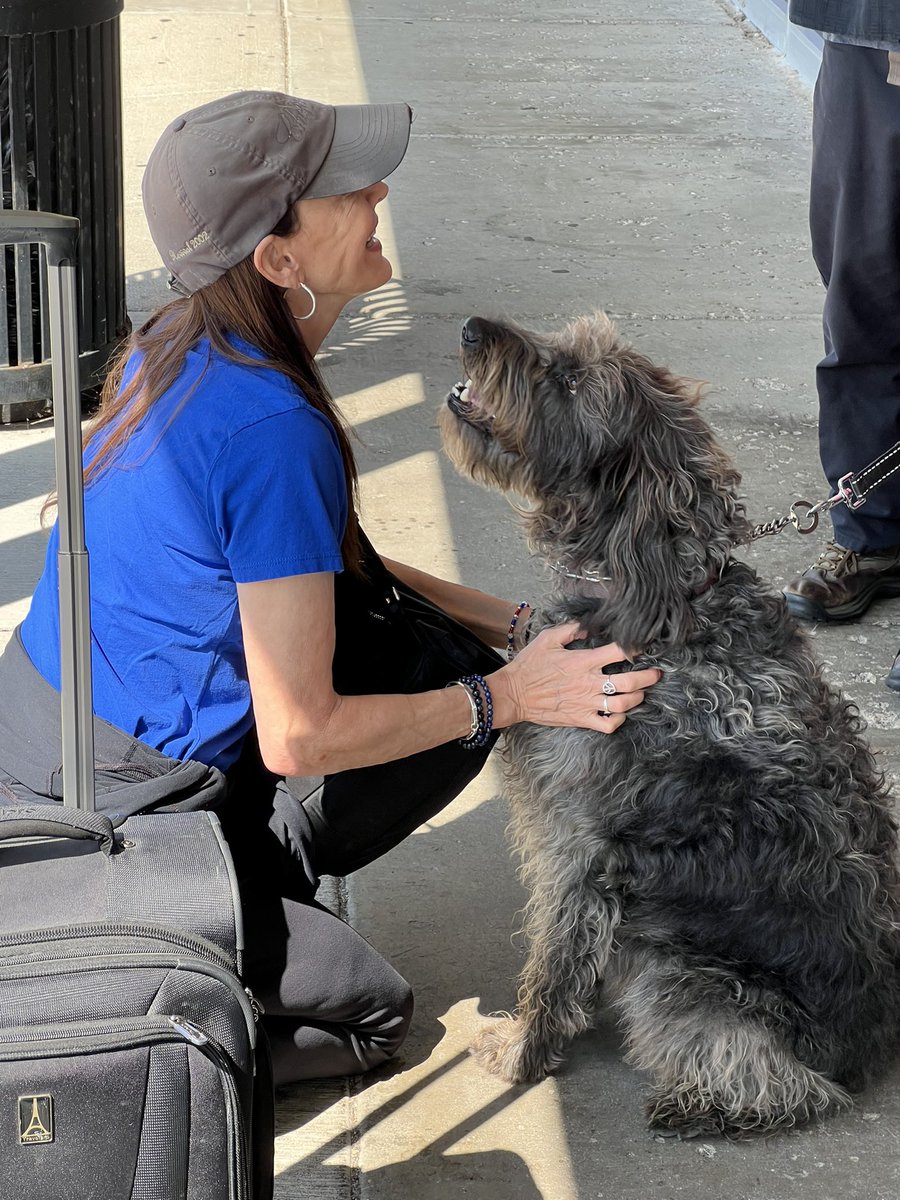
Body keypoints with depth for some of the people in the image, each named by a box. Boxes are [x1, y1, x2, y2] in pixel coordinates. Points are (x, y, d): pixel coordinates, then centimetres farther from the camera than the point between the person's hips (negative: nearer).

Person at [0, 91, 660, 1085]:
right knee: (371, 1015, 8)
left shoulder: (181, 346, 0)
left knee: (449, 672, 10)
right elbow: (299, 738, -22)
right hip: (106, 814, -8)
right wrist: (510, 695, -13)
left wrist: (514, 625, 5)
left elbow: (311, 564, 13)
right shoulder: (274, 433, -27)